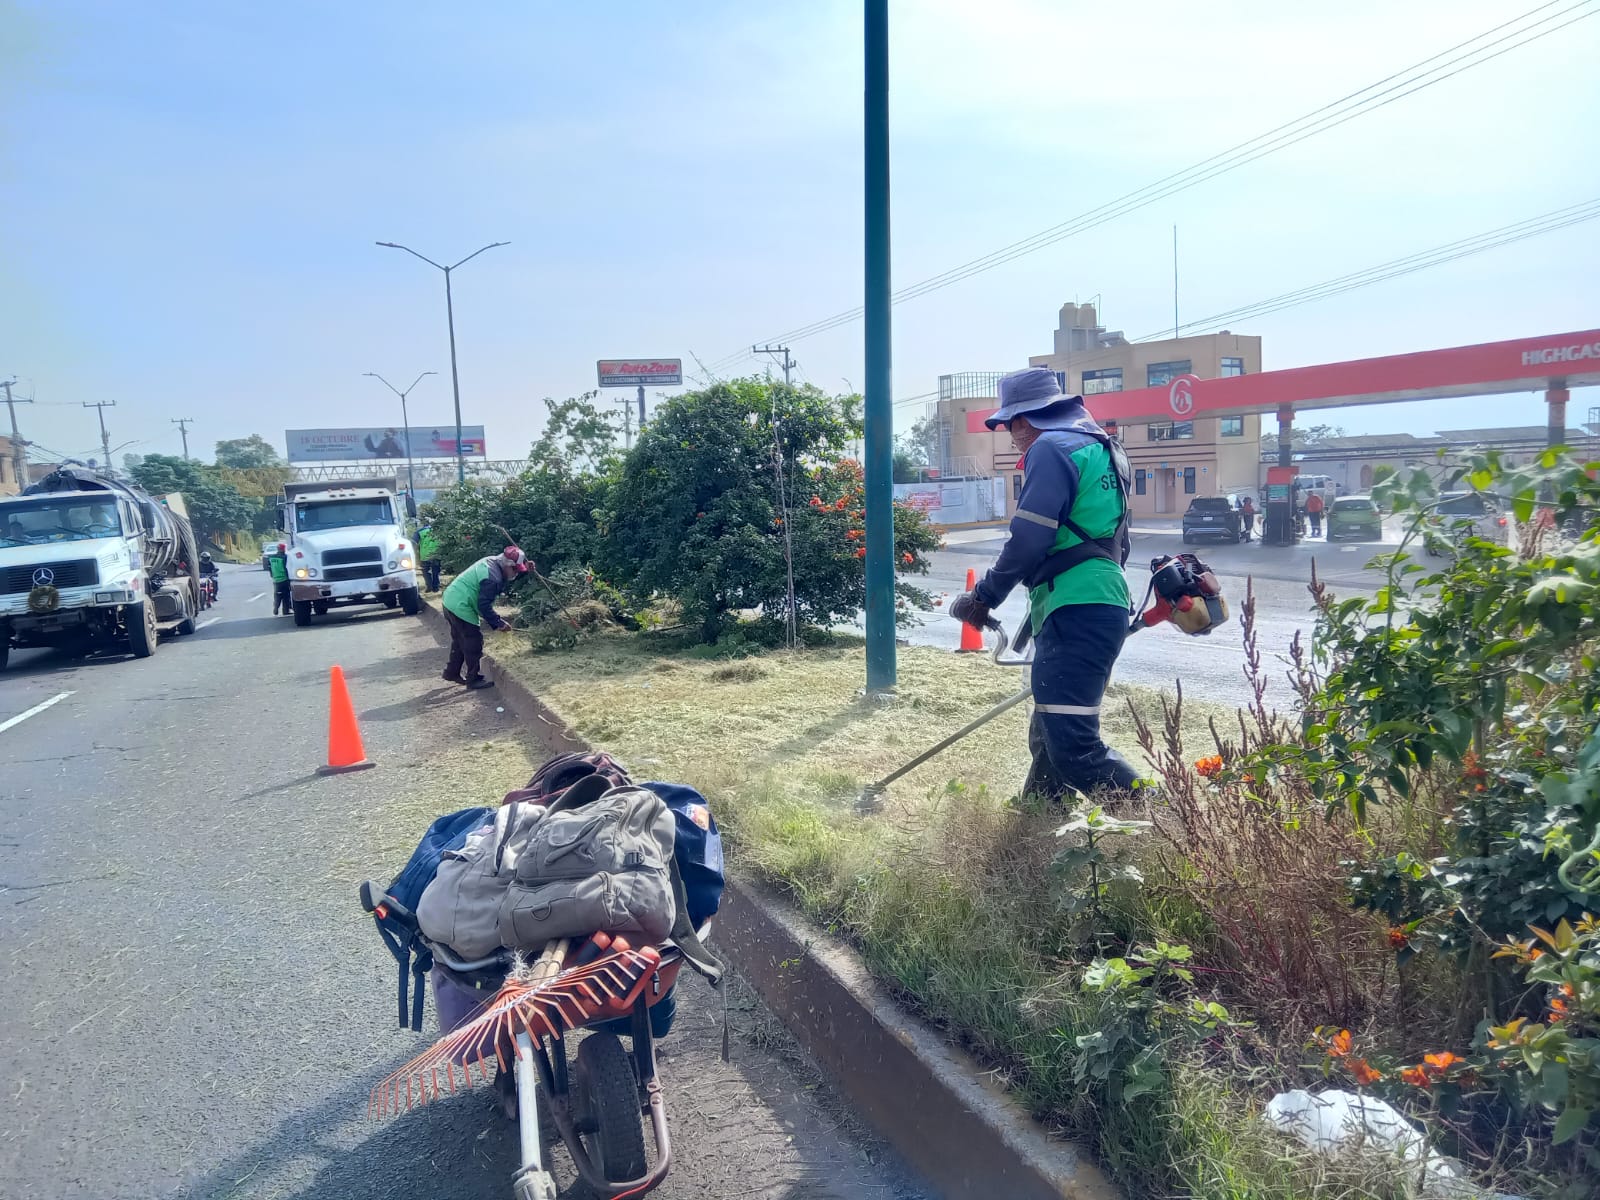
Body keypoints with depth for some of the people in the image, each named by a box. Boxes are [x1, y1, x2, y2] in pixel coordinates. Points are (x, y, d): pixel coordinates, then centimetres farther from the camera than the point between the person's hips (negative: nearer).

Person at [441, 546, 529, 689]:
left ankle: (451, 672, 33)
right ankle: (474, 678, 10)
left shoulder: (491, 561, 3)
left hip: (451, 600, 10)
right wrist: (498, 623, -16)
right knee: (474, 642, 0)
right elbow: (484, 605, -24)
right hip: (461, 607, -10)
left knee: (460, 640, 22)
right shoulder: (492, 578, -25)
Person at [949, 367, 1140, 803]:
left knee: (1073, 747, -13)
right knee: (1049, 735, 18)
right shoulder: (1098, 448, 23)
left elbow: (1029, 540, -16)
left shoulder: (1052, 449, -8)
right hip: (1103, 607, 11)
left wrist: (982, 597, -4)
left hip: (1075, 615, -11)